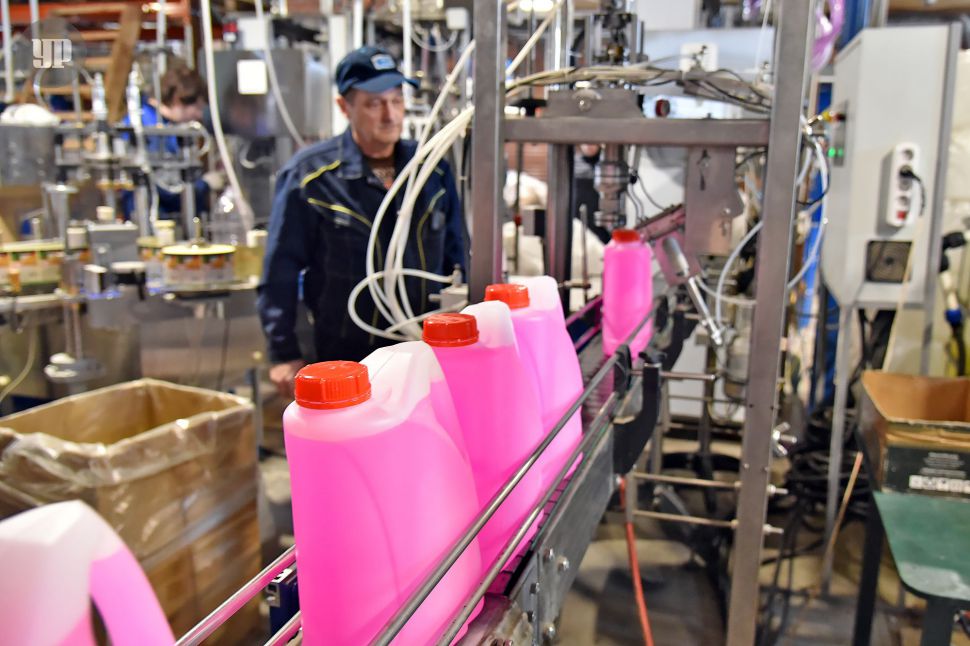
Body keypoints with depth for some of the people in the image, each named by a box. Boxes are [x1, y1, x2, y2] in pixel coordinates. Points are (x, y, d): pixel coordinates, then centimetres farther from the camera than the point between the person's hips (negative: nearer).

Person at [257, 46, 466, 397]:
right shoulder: (309, 176, -7)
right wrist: (284, 354, -7)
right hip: (344, 359, -3)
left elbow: (455, 259, 14)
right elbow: (280, 272, -5)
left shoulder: (433, 170, 5)